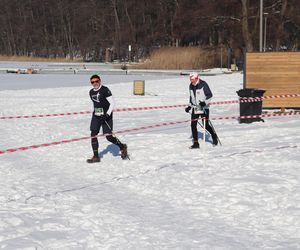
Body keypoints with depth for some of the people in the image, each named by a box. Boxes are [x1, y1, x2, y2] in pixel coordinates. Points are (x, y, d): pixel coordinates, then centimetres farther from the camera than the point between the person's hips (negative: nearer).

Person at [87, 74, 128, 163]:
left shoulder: (105, 90, -12)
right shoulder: (91, 92, 9)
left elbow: (112, 103, -14)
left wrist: (107, 114, -21)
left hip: (106, 116, -6)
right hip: (96, 116, 6)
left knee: (109, 136, -6)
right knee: (93, 135, -4)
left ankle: (122, 147, 20)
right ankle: (96, 156, 3)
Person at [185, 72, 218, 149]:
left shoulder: (203, 84, -14)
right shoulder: (191, 86, 7)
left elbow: (209, 95, -14)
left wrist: (205, 102, -27)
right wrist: (189, 106, 18)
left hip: (204, 108, -6)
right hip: (195, 108, 6)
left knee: (206, 125, -4)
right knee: (193, 125, -2)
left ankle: (214, 136, 24)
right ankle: (195, 143, 5)